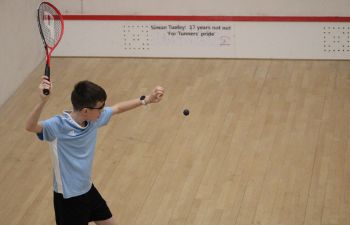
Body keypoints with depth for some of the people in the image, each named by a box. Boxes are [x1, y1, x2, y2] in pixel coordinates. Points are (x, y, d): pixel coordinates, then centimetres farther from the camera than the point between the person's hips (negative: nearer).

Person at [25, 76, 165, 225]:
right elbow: (31, 127, -45)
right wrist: (43, 101, -61)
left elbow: (118, 108, 11)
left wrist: (146, 100, 11)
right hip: (68, 197, -8)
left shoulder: (94, 118, -6)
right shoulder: (59, 125, -28)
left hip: (88, 189, 8)